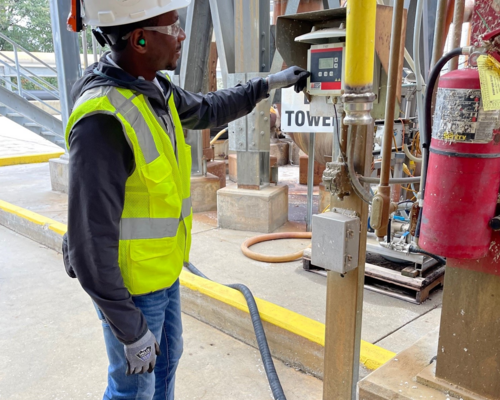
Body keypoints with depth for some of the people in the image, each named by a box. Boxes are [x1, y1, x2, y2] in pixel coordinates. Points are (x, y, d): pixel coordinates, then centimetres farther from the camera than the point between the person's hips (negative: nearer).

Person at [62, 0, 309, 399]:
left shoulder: (155, 88, -3)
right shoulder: (103, 120, -31)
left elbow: (207, 110, 19)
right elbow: (90, 242, -28)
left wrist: (268, 84, 20)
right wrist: (132, 331, -21)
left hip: (165, 270, 8)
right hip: (131, 286, -8)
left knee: (167, 358, 27)